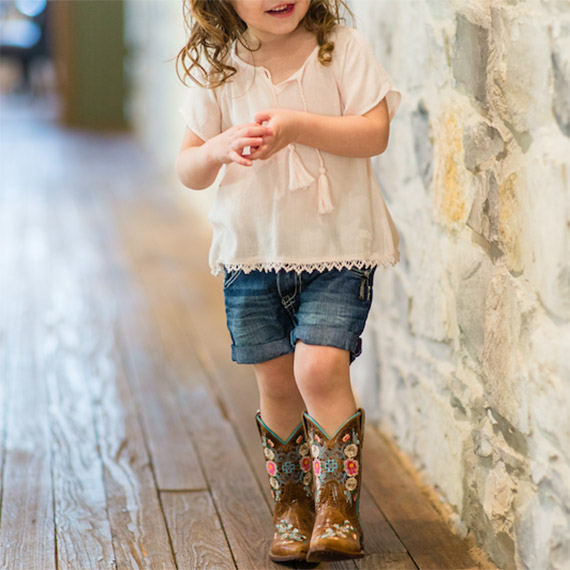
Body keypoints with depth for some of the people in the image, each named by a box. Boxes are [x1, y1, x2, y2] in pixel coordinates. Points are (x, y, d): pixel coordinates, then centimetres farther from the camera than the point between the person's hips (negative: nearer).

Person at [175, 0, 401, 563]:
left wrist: (297, 126, -25)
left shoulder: (340, 48, -5)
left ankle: (337, 506, 0)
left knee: (320, 368, -15)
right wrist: (218, 149, -21)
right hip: (252, 252, 3)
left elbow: (375, 133, -13)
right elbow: (188, 171, 2)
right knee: (276, 381, 8)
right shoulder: (217, 69, 0)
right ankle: (291, 502, 28)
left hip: (337, 246, -2)